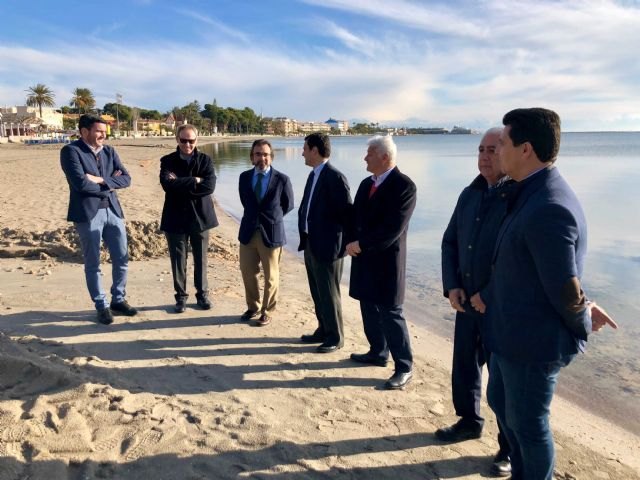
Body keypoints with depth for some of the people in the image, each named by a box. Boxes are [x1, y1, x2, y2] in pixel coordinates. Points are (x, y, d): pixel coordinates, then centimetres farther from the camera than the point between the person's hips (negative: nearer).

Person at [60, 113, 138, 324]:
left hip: (113, 211, 5)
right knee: (92, 264, 5)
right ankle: (101, 306, 17)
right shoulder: (70, 151, -7)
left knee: (121, 259, 8)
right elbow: (81, 183, -19)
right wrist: (109, 186, -6)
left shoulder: (109, 151, 10)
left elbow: (126, 179, 2)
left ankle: (118, 300, 25)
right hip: (87, 213, -5)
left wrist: (101, 180, -13)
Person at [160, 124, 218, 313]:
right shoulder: (168, 161, 1)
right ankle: (181, 296, 22)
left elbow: (209, 186, -15)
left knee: (200, 259, 11)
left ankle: (202, 294, 25)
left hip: (200, 216, 0)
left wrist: (181, 185, -16)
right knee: (178, 260, 8)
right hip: (176, 218, 0)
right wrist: (194, 181, -17)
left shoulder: (205, 160, 1)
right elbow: (167, 184, -17)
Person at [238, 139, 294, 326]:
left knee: (271, 276, 9)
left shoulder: (282, 179, -9)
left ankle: (267, 312, 25)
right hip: (248, 232, 4)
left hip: (271, 233, -4)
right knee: (248, 273, 13)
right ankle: (253, 307, 34)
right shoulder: (244, 177, 2)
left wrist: (271, 218, 9)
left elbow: (288, 205, 4)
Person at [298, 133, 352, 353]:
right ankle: (323, 331, 34)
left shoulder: (335, 177, -18)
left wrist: (345, 242, -11)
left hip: (327, 246, -9)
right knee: (318, 293, 19)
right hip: (311, 244, 9)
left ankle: (335, 337, 20)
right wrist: (304, 231, 8)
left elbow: (347, 213, -18)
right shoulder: (314, 175, 11)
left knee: (329, 295, 4)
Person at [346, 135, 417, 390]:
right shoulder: (366, 183, 11)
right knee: (369, 308, 16)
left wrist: (361, 244, -16)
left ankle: (404, 367, 10)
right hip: (364, 257, 8)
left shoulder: (404, 186, -14)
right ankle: (378, 353, 33)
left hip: (387, 259, -8)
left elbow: (393, 229, -21)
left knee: (390, 313, -3)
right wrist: (353, 243, -5)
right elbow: (356, 217, 14)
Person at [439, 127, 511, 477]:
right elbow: (450, 242, 11)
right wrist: (452, 286, -2)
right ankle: (469, 421, 42)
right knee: (464, 365, 19)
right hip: (467, 301, 6)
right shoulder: (470, 194, 5)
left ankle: (510, 447, 28)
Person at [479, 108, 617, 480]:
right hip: (513, 332, 10)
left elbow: (565, 289, -25)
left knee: (527, 422, 11)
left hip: (533, 339, -10)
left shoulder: (548, 208, -29)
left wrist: (582, 323, -7)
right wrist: (490, 295, 2)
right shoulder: (534, 194, 5)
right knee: (501, 404, 26)